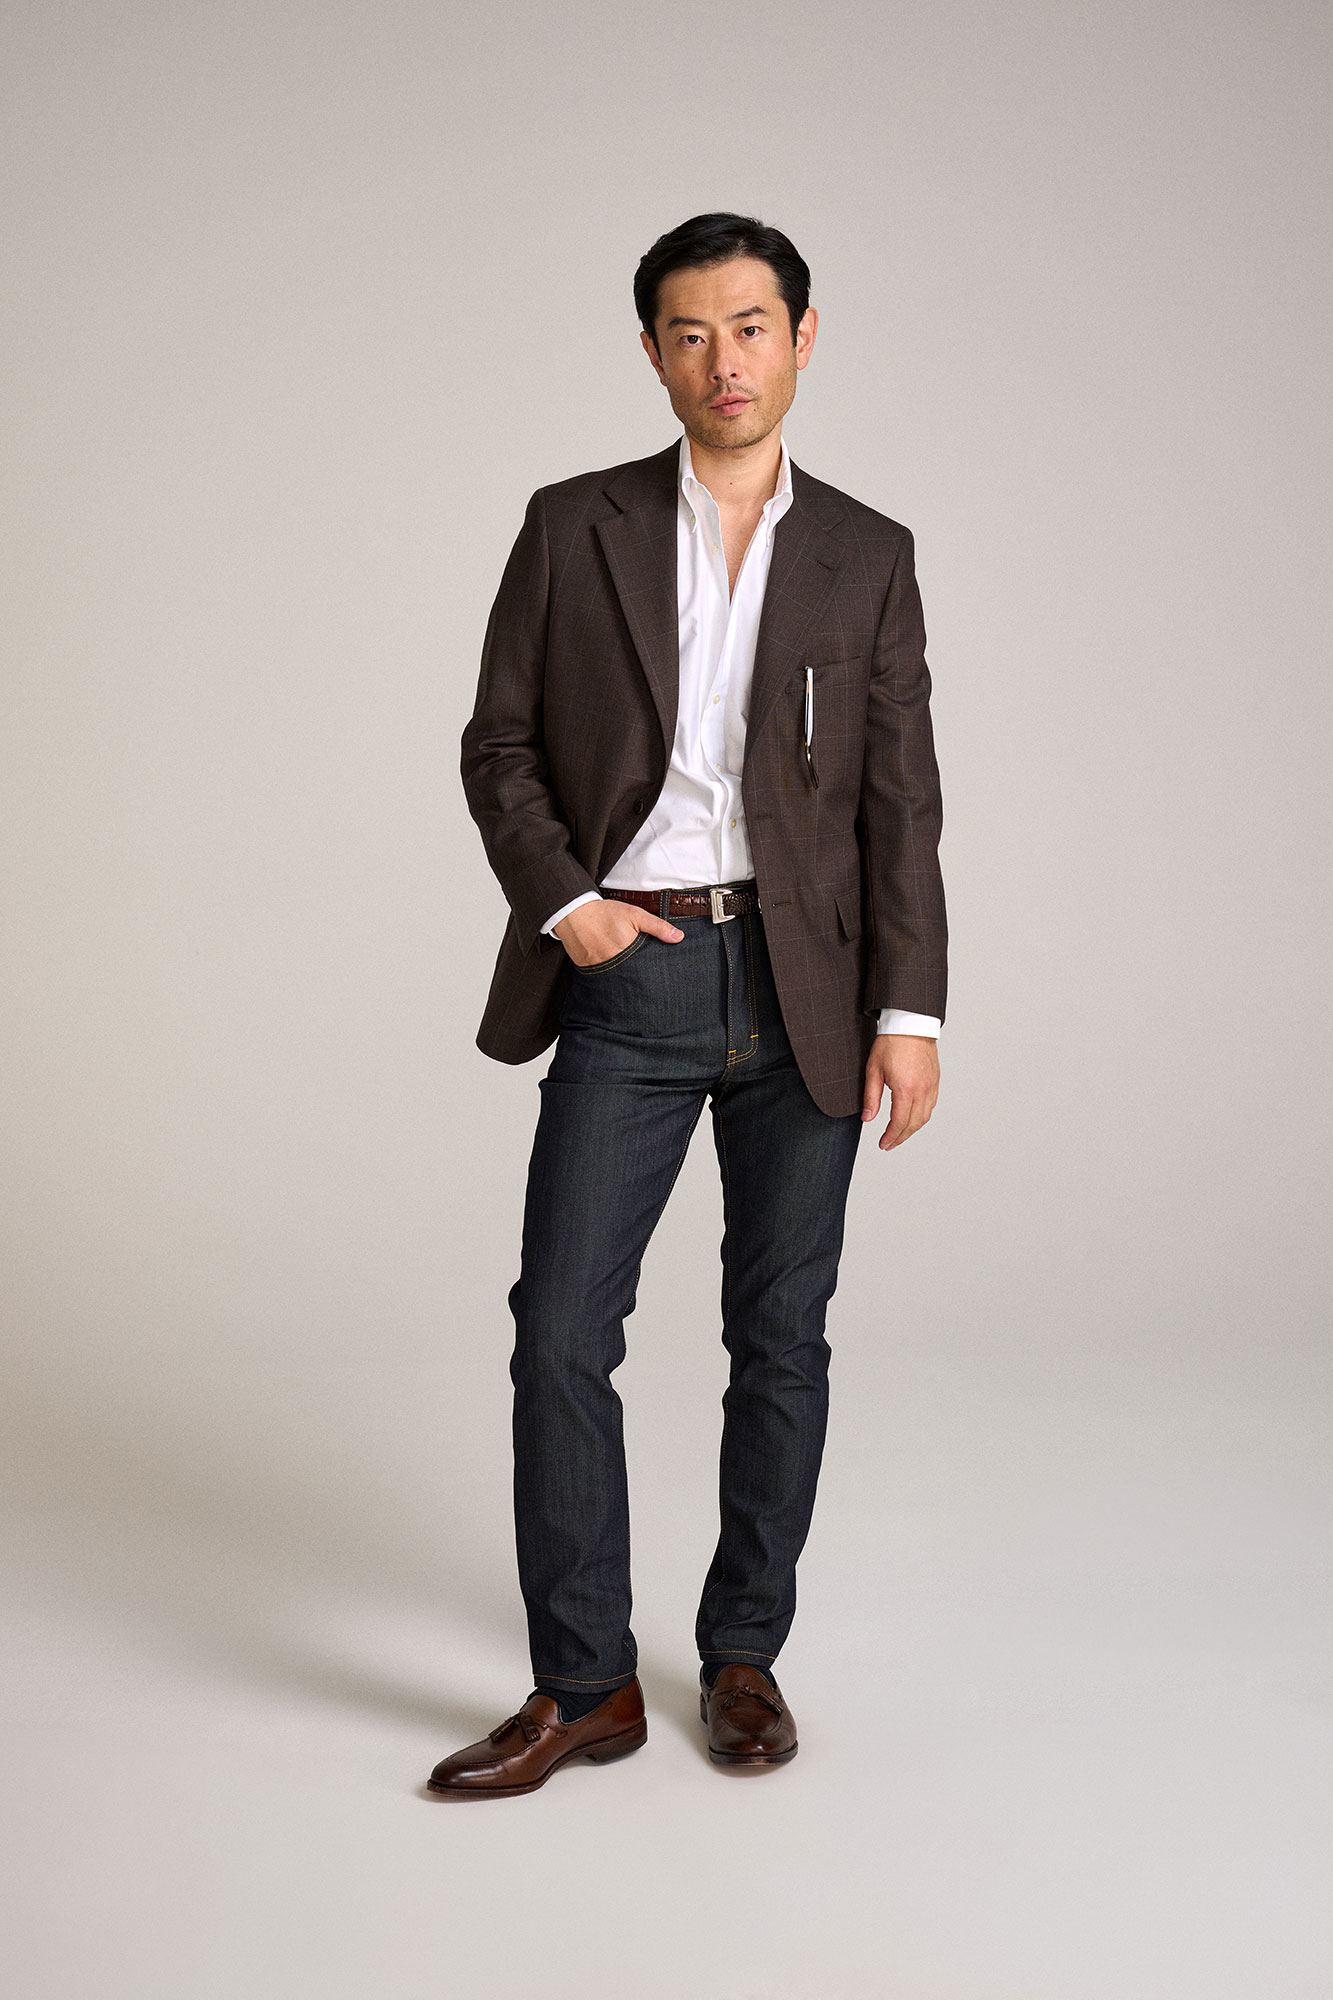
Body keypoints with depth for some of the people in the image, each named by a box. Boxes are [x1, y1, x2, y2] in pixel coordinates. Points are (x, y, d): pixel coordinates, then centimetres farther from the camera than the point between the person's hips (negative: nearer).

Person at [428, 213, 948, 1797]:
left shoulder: (867, 557, 6)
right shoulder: (574, 529, 5)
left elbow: (900, 802, 3)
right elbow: (499, 744, 7)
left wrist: (909, 1011, -5)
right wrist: (559, 900, -9)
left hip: (803, 986, 1)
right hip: (628, 980, 0)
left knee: (780, 1336, 6)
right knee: (562, 1326, -4)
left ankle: (743, 1655, 22)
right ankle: (584, 1685, 8)